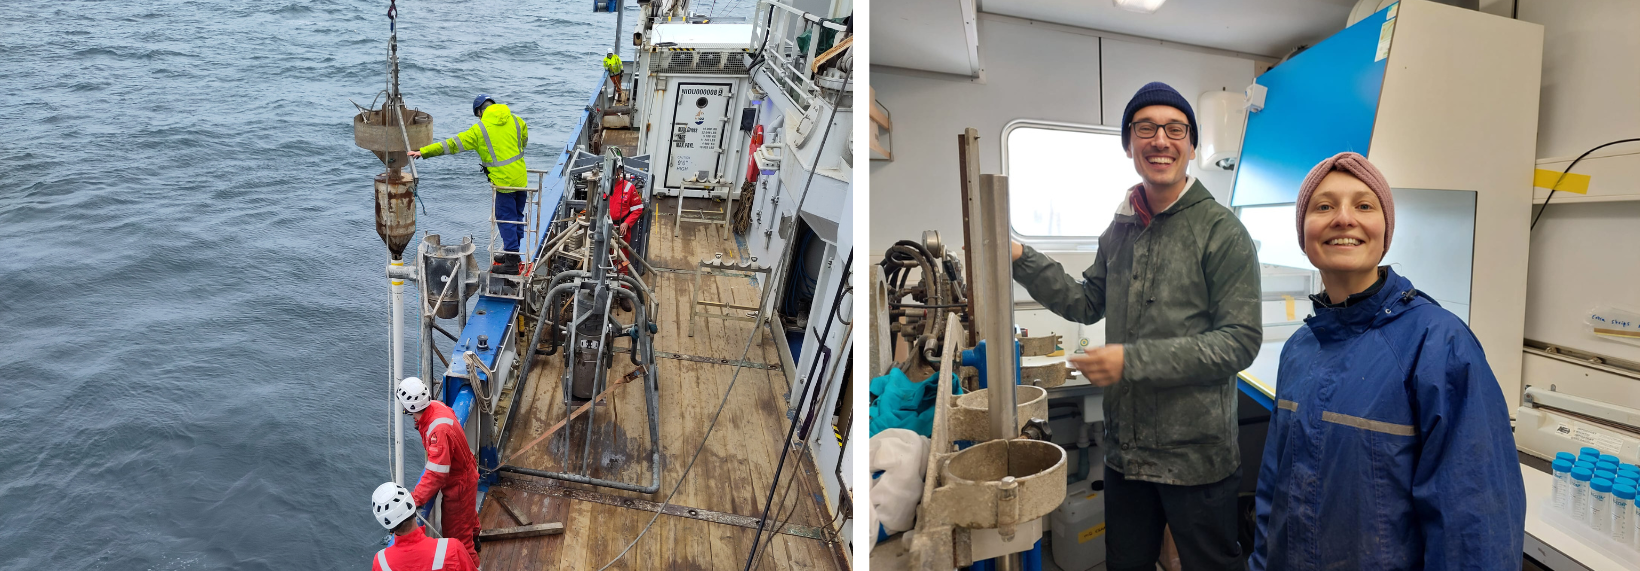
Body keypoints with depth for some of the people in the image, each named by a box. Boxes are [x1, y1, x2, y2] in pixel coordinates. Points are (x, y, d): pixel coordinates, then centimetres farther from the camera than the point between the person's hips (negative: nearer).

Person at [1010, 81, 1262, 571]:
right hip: (1124, 450, 6)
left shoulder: (1221, 231, -12)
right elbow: (1087, 304, 15)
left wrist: (1133, 360, -22)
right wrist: (1021, 260, 3)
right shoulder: (1120, 229, 7)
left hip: (1196, 456, -6)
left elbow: (1241, 341, -17)